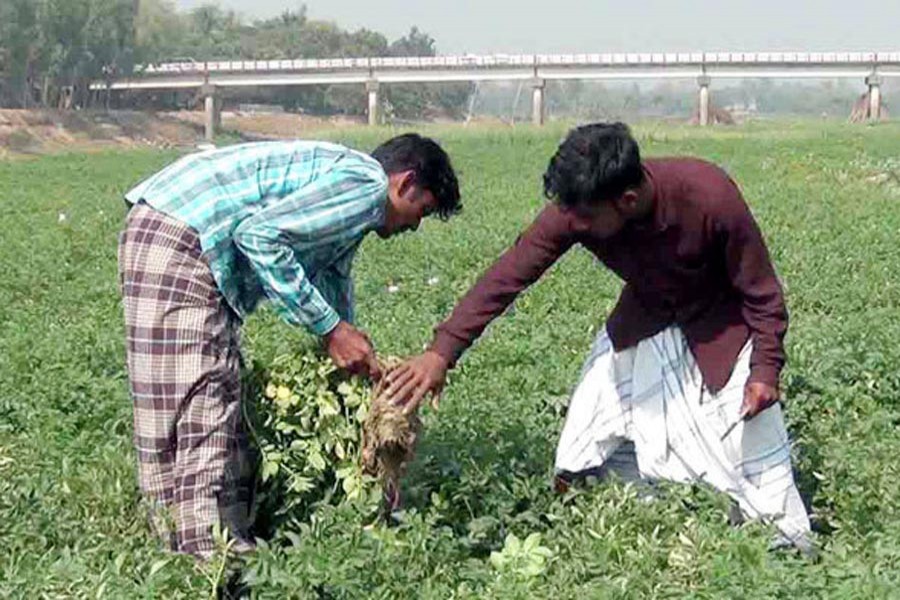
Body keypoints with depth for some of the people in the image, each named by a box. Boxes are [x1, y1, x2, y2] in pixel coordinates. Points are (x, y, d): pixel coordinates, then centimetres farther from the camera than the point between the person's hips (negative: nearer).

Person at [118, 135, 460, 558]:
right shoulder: (366, 185, -8)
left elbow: (332, 284, 30)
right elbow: (259, 235, -20)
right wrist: (332, 329, -16)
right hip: (177, 238, -11)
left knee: (223, 400, 12)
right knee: (203, 407, -11)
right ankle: (211, 557, -10)